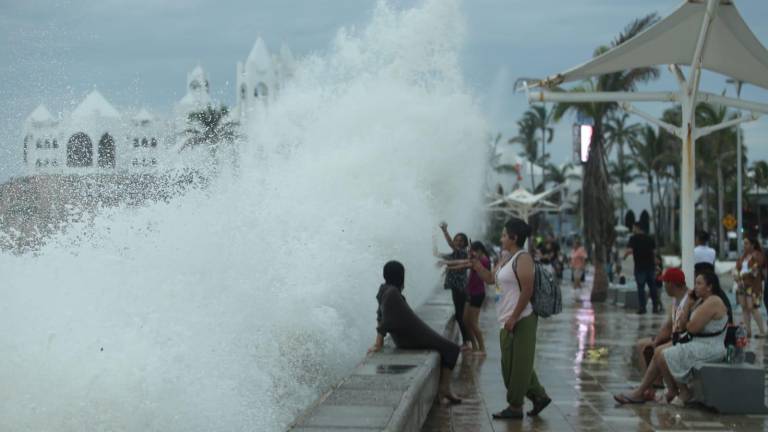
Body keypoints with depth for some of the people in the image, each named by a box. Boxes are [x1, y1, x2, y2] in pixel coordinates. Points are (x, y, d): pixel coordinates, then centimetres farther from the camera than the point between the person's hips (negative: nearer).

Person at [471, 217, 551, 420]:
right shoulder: (505, 260, 14)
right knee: (512, 364, 14)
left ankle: (515, 406, 6)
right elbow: (490, 278, 25)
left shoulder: (523, 258, -14)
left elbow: (527, 291, -20)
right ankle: (539, 396, 23)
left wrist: (513, 318, -20)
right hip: (508, 321, 10)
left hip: (520, 320, -10)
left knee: (518, 364, -2)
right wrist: (475, 263, 10)